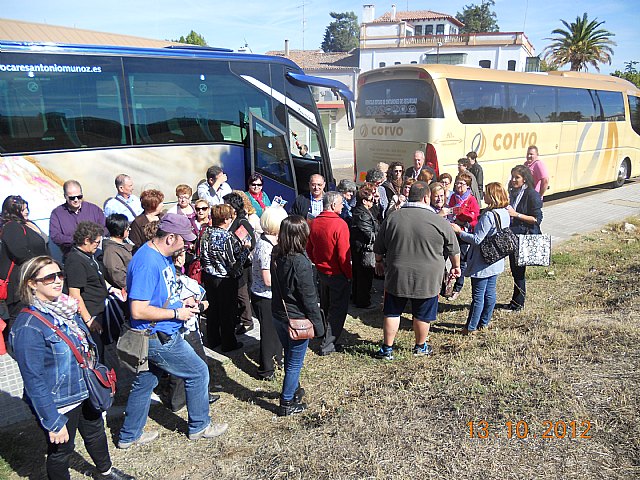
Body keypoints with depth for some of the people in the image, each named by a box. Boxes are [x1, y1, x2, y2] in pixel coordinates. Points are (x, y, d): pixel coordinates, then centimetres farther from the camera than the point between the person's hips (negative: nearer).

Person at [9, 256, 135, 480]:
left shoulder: (65, 309, -2)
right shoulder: (28, 326, -27)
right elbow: (34, 381, -25)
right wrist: (53, 422, -22)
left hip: (85, 393, 8)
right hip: (58, 404, -8)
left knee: (96, 433, 28)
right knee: (61, 451, 15)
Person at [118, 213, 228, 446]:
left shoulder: (163, 256, 4)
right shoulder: (147, 263, -27)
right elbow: (138, 311, -29)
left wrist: (182, 303, 5)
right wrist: (176, 313, -20)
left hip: (159, 336, 9)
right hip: (159, 338, -9)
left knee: (144, 382, 20)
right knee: (198, 373, 5)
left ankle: (129, 436, 36)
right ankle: (199, 426, 24)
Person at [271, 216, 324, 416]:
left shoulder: (276, 255, -4)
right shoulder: (300, 262, -26)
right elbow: (309, 297, -20)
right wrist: (317, 324, -10)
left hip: (278, 315, 7)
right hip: (296, 319, -7)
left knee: (290, 356, 25)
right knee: (295, 362, 10)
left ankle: (293, 389, 44)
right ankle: (287, 403, 22)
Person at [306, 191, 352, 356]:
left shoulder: (315, 223, 0)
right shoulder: (339, 224, -22)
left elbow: (309, 249, 8)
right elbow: (343, 255, -22)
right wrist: (349, 275, -11)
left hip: (321, 271, 7)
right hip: (338, 274, -7)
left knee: (325, 307, 24)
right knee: (337, 310, 5)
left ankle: (323, 334, 40)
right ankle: (327, 345, 9)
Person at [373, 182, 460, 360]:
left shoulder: (392, 218, -3)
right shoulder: (439, 221, -8)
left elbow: (379, 248, 8)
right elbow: (453, 249, 5)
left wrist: (379, 262, 27)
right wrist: (456, 266, 23)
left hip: (397, 277, 1)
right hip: (427, 279, -1)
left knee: (392, 312, 13)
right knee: (422, 315, 15)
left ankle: (387, 349, 19)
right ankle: (421, 347, 32)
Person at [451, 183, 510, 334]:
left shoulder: (488, 216, -24)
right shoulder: (505, 213, 4)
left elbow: (477, 239, -24)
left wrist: (459, 232, -15)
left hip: (483, 263, -9)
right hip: (496, 263, 9)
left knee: (478, 296, 0)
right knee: (490, 293, 17)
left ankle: (471, 328, 10)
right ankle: (484, 323, 29)